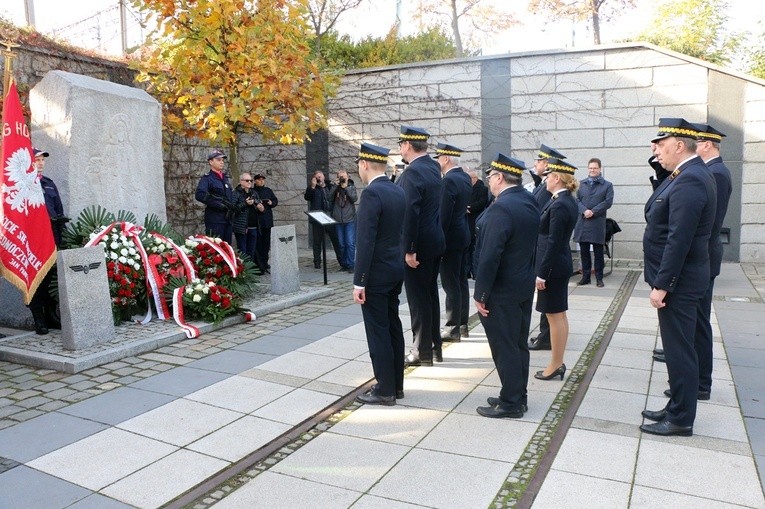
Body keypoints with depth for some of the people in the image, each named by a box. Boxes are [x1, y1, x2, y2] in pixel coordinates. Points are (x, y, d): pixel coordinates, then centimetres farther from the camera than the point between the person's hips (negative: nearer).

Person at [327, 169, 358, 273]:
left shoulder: (351, 187, 6)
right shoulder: (334, 187, 8)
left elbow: (354, 198, -9)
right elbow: (329, 198, -8)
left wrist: (346, 187, -12)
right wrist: (335, 185, -11)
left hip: (350, 220, -2)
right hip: (337, 220, 2)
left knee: (350, 243, -7)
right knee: (341, 244, 8)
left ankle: (350, 265, -3)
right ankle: (343, 264, 17)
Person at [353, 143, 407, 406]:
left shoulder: (372, 193, -19)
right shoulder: (398, 191, 8)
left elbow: (366, 241, -22)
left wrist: (359, 281, -20)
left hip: (376, 273, -9)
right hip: (396, 268, 9)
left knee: (378, 331, 1)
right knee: (393, 326, 15)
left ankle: (385, 390, 11)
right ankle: (396, 384, 26)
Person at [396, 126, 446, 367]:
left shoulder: (412, 172, -19)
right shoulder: (434, 167, 9)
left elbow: (411, 213, -24)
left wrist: (409, 249, -22)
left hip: (419, 245, -9)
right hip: (435, 241, 9)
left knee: (418, 298, 1)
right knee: (431, 294, 17)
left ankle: (423, 352, 11)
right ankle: (435, 346, 28)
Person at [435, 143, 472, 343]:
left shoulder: (449, 180, -18)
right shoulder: (465, 178, 10)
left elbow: (444, 214, -21)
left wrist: (438, 241, -18)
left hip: (451, 237, -9)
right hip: (464, 236, 9)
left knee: (451, 284, -3)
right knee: (461, 281, 15)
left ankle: (452, 329, 3)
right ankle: (462, 322, 25)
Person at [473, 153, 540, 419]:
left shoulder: (500, 208, -23)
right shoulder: (530, 202, 6)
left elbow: (489, 257, -25)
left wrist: (480, 294, -18)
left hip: (501, 292, -9)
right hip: (524, 287, 9)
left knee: (504, 348, 2)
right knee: (518, 345, 17)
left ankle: (511, 403, 14)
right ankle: (518, 396, 30)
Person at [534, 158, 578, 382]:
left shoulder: (559, 205, -20)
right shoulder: (568, 201, 10)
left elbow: (553, 243, -21)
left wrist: (542, 274, -18)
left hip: (553, 265, -10)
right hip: (561, 263, 10)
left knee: (554, 315, 0)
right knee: (559, 314, 15)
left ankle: (555, 365, 11)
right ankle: (558, 363, 26)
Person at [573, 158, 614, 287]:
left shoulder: (607, 185, 5)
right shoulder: (581, 184, 13)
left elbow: (608, 202, -5)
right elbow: (577, 200, 4)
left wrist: (593, 212, -14)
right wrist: (584, 210, -14)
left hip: (598, 223, -2)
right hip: (582, 222, 3)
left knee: (598, 252, 3)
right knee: (584, 251, 7)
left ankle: (599, 278, 11)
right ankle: (585, 276, 16)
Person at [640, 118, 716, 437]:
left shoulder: (689, 181, -21)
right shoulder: (688, 175, 12)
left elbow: (679, 240, -24)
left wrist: (661, 285, -22)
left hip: (678, 283, -11)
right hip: (678, 281, 11)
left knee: (679, 350, 1)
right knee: (678, 348, 19)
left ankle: (681, 420, 14)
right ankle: (676, 408, 32)